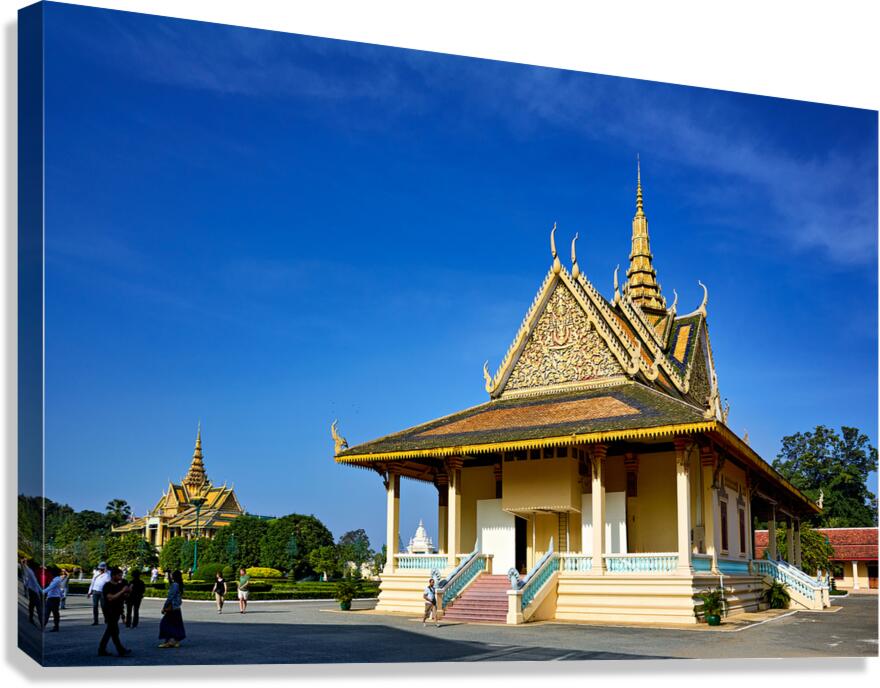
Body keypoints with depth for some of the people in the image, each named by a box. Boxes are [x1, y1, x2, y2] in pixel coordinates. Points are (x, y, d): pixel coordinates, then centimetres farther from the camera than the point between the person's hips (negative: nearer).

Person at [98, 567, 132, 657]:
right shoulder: (107, 586, -13)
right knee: (114, 631, -5)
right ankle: (121, 651, -4)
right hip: (110, 612, -8)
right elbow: (110, 598, -24)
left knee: (109, 631, 12)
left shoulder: (119, 585, 9)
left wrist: (128, 592, -3)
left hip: (117, 611, 8)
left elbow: (123, 597, 17)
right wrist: (122, 591, -24)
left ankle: (101, 650, 20)